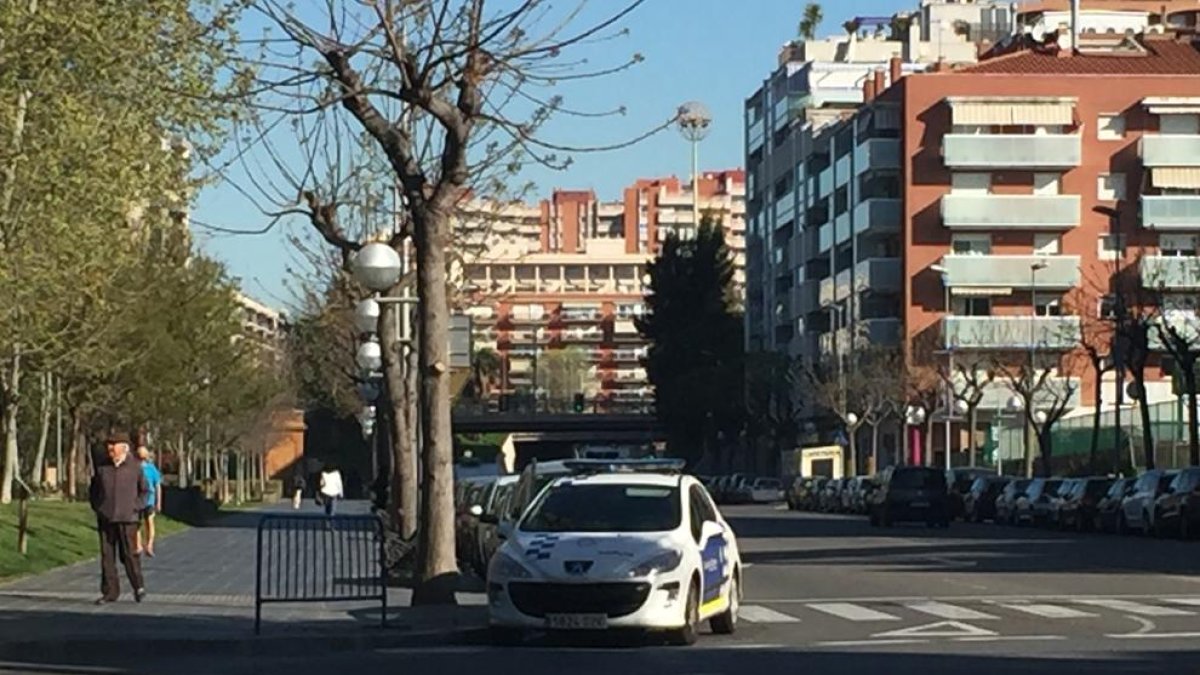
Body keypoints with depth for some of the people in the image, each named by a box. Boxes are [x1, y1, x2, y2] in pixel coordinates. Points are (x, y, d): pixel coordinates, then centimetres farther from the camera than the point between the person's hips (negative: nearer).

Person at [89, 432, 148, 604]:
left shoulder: (134, 468, 1)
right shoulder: (102, 468, 8)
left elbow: (145, 491, 8)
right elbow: (93, 491, 19)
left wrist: (135, 507, -3)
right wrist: (97, 508, 6)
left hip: (127, 519, -3)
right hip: (106, 519, 3)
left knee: (129, 554, -4)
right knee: (107, 556, 2)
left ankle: (138, 587, 13)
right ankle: (110, 592, 8)